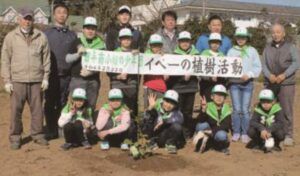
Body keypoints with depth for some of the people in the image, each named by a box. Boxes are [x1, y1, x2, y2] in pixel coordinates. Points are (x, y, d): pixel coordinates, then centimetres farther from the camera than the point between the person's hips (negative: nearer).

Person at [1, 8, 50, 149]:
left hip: (36, 81, 1)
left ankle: (37, 134, 21)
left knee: (37, 109, 7)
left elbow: (46, 59, 9)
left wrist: (46, 78, 4)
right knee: (16, 110, 2)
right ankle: (15, 137, 14)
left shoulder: (41, 37, 7)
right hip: (17, 81, -1)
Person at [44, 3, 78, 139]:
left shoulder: (72, 35, 9)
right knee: (50, 104, 3)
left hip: (66, 76, 1)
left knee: (63, 105, 7)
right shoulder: (47, 33, 4)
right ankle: (51, 131, 12)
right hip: (51, 75, -1)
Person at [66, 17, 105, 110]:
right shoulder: (77, 42, 7)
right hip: (77, 79, -1)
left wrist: (91, 71, -11)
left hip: (93, 80, 1)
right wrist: (78, 54, -14)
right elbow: (67, 59, 4)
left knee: (91, 106, 4)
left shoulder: (101, 44, 8)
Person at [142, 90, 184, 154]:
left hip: (167, 136, 0)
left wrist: (164, 122, -42)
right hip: (155, 135, 0)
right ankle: (153, 141, 1)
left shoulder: (176, 112, -8)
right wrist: (150, 108, -31)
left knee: (177, 127, -28)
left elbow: (180, 119, -33)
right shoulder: (156, 106, -10)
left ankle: (170, 144, -3)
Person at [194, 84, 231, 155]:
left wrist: (211, 131, -30)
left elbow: (226, 125, -17)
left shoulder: (226, 109, -4)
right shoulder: (208, 107, -10)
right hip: (207, 133, -1)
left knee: (221, 135, -35)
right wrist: (203, 110, -45)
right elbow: (201, 121, -25)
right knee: (203, 125, -32)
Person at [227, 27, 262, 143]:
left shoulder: (252, 51, 6)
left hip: (247, 83, -1)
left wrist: (249, 74, -12)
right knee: (236, 109, -1)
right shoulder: (231, 51, 8)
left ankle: (244, 133, 8)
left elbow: (258, 67, 3)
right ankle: (236, 132, 10)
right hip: (234, 83, 1)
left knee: (245, 109, -2)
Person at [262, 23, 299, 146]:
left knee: (287, 111, -3)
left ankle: (288, 135, 4)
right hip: (270, 84, 3)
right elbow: (263, 65, 6)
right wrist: (269, 75, -12)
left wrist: (284, 75, -15)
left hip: (286, 83, -3)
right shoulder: (267, 48, 12)